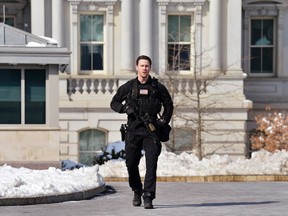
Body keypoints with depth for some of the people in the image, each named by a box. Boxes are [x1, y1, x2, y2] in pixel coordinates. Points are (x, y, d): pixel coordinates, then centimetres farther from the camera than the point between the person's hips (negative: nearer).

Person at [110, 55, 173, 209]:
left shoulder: (157, 87, 7)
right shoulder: (128, 87, 7)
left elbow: (168, 105, 17)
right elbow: (114, 103, 12)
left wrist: (163, 121, 4)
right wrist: (126, 108, -7)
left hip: (151, 129, -1)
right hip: (133, 130, 1)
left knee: (151, 163, -12)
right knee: (131, 163, 5)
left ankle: (148, 197, -13)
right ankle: (137, 191, 29)